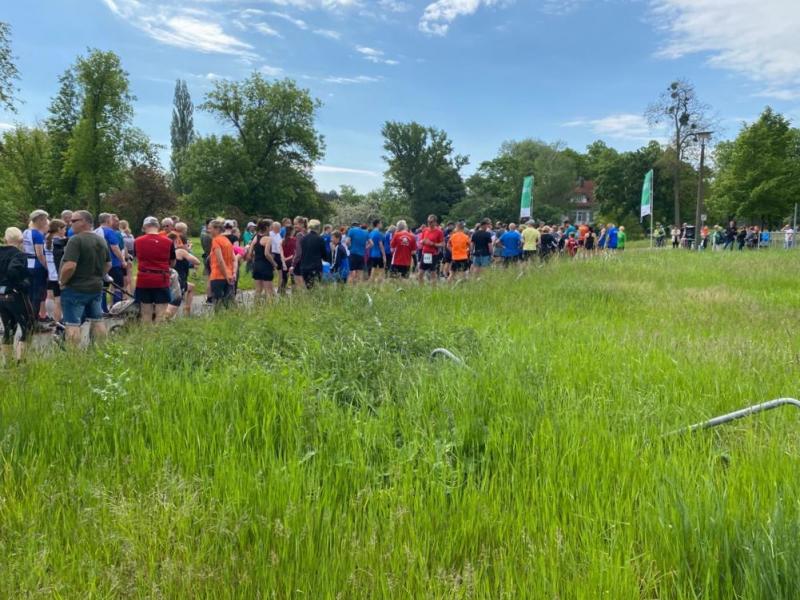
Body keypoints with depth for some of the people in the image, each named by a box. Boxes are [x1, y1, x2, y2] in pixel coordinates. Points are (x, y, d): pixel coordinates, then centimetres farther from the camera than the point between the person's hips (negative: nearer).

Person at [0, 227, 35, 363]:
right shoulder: (19, 254, -13)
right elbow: (13, 270, -30)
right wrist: (23, 284, -18)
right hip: (15, 295, -7)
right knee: (28, 327, 4)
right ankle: (19, 359, -3)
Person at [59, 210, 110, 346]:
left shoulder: (76, 240, -17)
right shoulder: (102, 241, 9)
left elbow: (69, 266, -26)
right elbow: (108, 264, 18)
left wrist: (62, 282, -11)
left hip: (75, 289, -8)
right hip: (96, 288, 8)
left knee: (72, 325, -3)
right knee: (97, 321, 15)